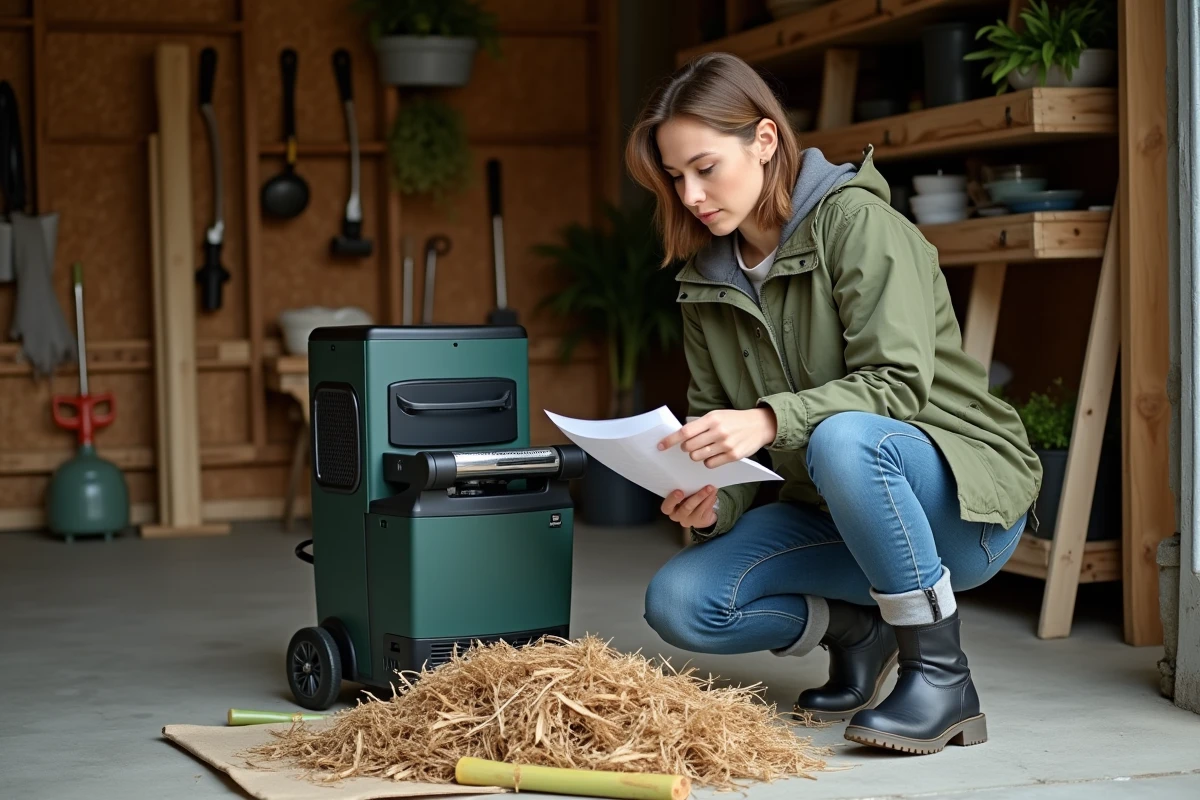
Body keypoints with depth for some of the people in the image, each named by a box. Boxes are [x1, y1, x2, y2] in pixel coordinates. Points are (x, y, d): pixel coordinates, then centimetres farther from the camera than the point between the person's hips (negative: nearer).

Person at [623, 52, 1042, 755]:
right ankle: (858, 629, 9)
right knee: (679, 604, -16)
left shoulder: (857, 222, -14)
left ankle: (940, 672, -22)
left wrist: (769, 419, -37)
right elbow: (716, 417, 5)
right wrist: (714, 501, -17)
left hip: (967, 496, -6)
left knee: (843, 438, -40)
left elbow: (898, 383, -23)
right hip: (835, 513, 6)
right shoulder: (708, 276, 6)